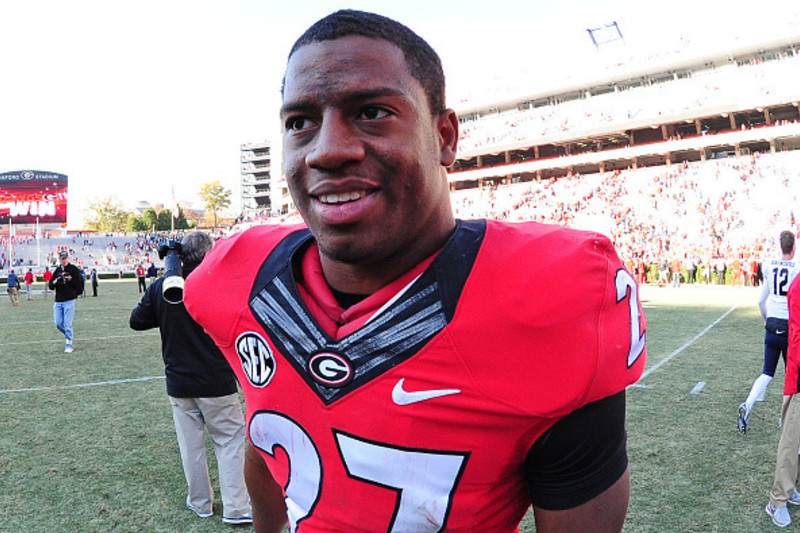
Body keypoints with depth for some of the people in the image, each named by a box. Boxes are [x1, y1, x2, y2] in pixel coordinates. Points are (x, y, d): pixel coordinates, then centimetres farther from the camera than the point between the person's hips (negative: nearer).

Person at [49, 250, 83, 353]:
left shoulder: (74, 269, -1)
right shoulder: (57, 270, 15)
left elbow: (80, 282, -5)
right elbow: (51, 285, 10)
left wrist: (71, 279, -16)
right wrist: (56, 281, -9)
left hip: (69, 301, -6)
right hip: (58, 301, 6)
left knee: (68, 324, -7)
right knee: (58, 323, 5)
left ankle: (69, 345, 2)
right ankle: (70, 336, 28)